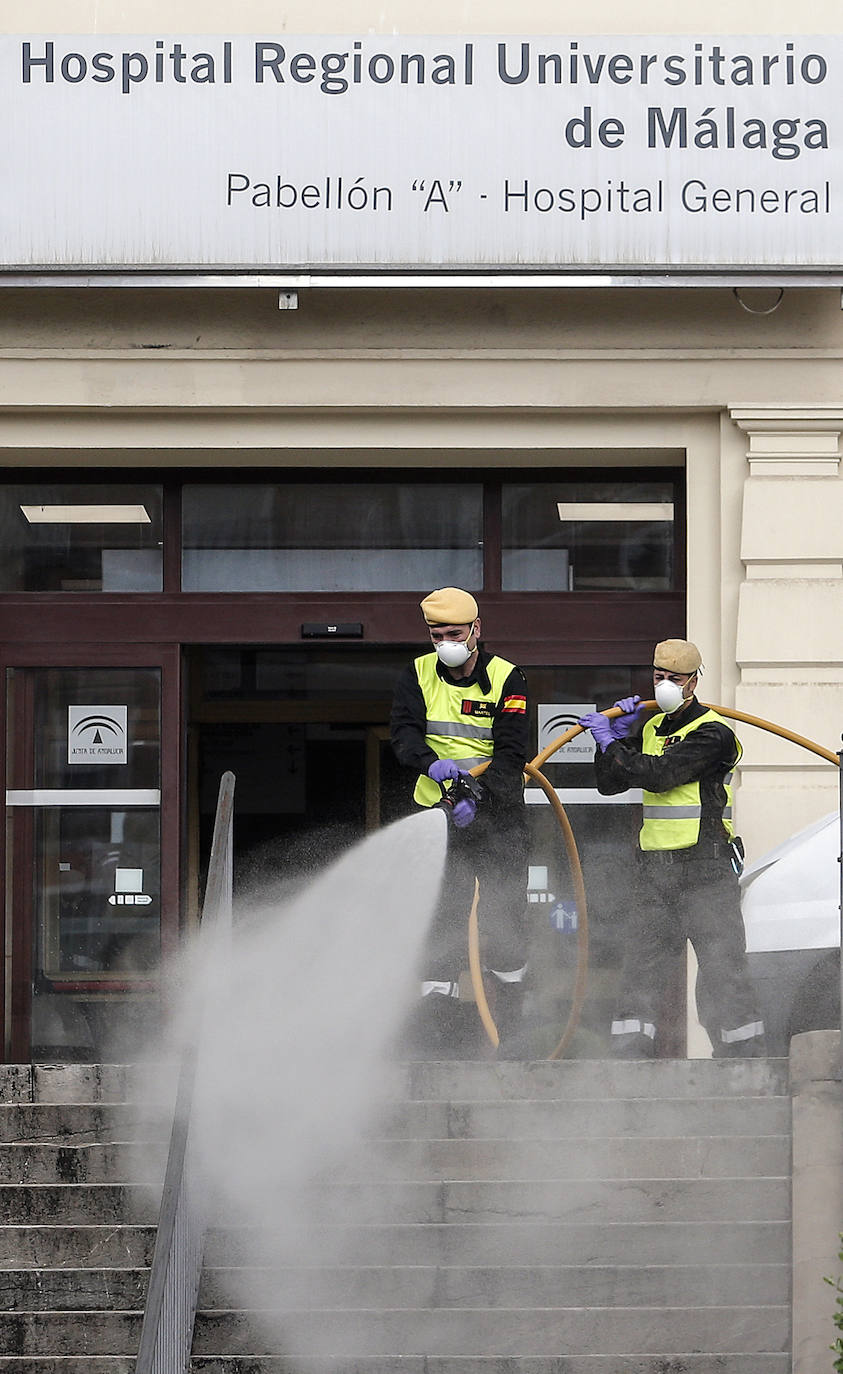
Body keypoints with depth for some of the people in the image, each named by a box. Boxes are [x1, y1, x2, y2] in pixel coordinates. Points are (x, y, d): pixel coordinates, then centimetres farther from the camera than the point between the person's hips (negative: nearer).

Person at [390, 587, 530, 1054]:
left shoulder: (507, 679, -6)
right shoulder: (417, 675, 2)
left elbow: (510, 752, -15)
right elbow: (404, 732, -12)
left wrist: (478, 794, -31)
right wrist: (432, 764, -33)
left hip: (497, 812, -2)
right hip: (439, 813, 2)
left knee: (504, 919, 0)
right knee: (440, 917, -3)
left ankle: (506, 1027, 10)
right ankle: (444, 1024, 0)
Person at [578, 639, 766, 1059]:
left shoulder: (714, 734, -8)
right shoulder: (650, 728, 15)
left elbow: (659, 773, -19)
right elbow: (609, 784, 14)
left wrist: (610, 743, -11)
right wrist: (616, 736, 1)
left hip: (705, 869, -7)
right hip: (654, 867, 7)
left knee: (721, 968, -7)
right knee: (640, 966, 5)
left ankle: (744, 1056, -1)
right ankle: (631, 1055, 8)